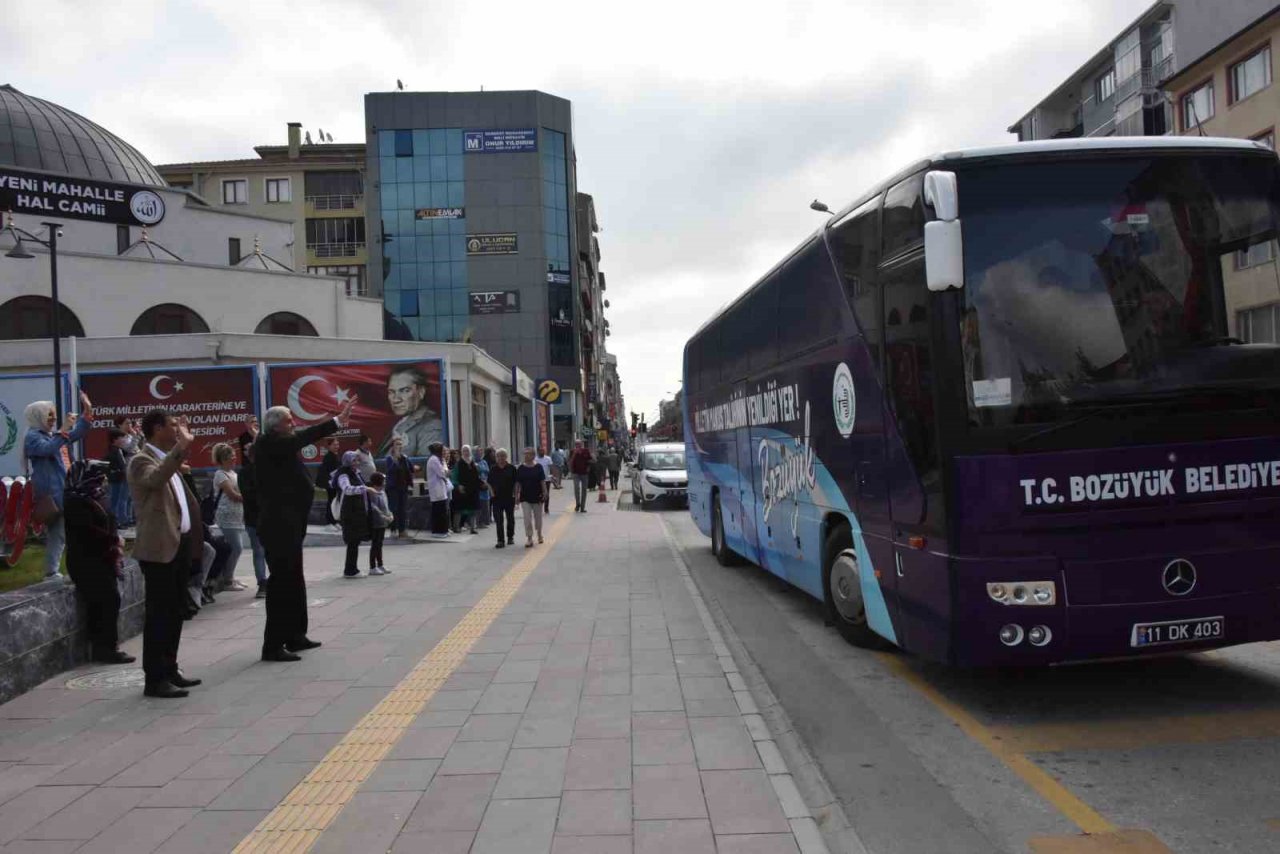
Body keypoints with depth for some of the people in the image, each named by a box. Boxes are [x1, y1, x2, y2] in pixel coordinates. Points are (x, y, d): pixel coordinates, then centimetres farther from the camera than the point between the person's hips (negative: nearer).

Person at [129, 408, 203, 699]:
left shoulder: (168, 460, 19)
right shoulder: (142, 460, -11)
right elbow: (155, 479, -34)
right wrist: (181, 447, -38)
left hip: (179, 544, 9)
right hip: (159, 547, -9)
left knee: (175, 611, 13)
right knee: (159, 613, -6)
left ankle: (169, 669, 22)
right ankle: (154, 679, -1)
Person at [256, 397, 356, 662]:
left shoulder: (280, 445, 15)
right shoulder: (268, 443, -14)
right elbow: (301, 439, -25)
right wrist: (337, 421, -28)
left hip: (288, 524, 10)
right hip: (278, 525, -10)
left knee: (293, 581, 16)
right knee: (281, 582, -7)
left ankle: (295, 636, 26)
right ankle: (273, 645, -3)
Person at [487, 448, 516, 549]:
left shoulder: (511, 468, 0)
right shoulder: (493, 469, 4)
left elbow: (516, 483, 3)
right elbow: (489, 483, 10)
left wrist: (515, 494, -3)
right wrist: (492, 493, 0)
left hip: (509, 497, 0)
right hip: (497, 498, 0)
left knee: (510, 519, 12)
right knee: (499, 520, -4)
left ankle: (510, 537, 29)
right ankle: (501, 540, -3)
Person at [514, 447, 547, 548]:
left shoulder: (538, 467, -3)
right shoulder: (521, 468, 0)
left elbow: (543, 481, -2)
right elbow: (517, 483, 3)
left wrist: (544, 493, -7)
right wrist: (517, 495, 0)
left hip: (537, 496, 0)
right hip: (525, 498, 0)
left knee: (538, 517, 14)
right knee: (527, 518, -7)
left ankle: (539, 534, 35)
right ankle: (529, 539, -5)